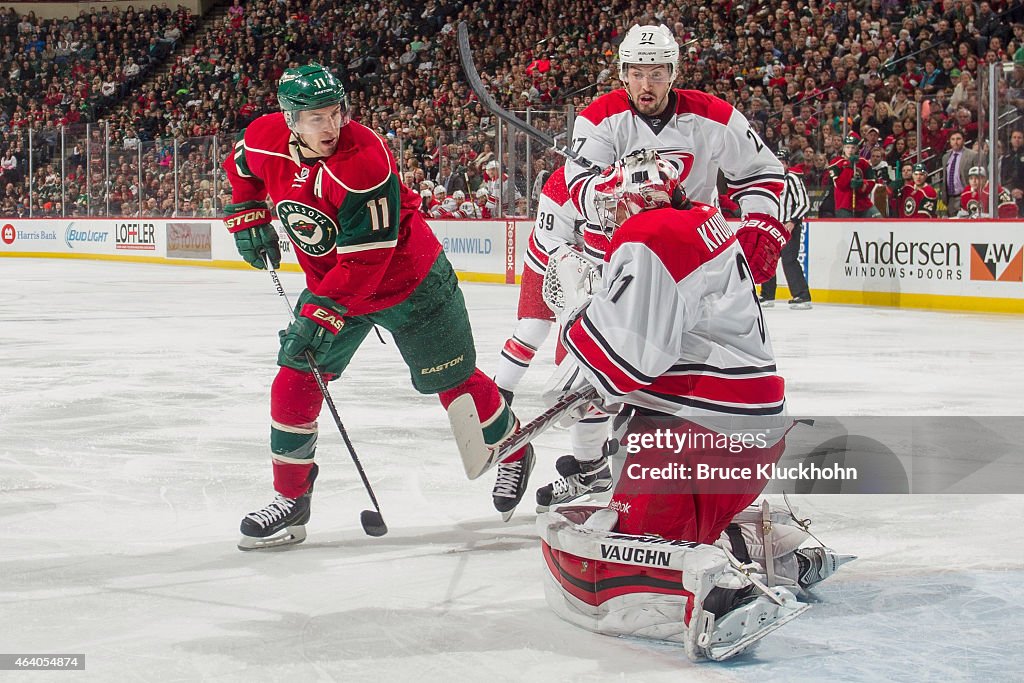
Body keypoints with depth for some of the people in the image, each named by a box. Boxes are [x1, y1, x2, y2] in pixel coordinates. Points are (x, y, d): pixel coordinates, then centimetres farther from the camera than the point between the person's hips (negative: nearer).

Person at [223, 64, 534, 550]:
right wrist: (247, 215, 3)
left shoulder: (363, 161, -34)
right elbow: (240, 167, 13)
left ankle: (512, 451, 33)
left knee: (450, 379, 7)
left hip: (408, 281, -5)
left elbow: (366, 259, -32)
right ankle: (291, 497, 8)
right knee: (295, 380, -4)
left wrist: (323, 313, -33)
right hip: (329, 284, 6)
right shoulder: (266, 140, -15)